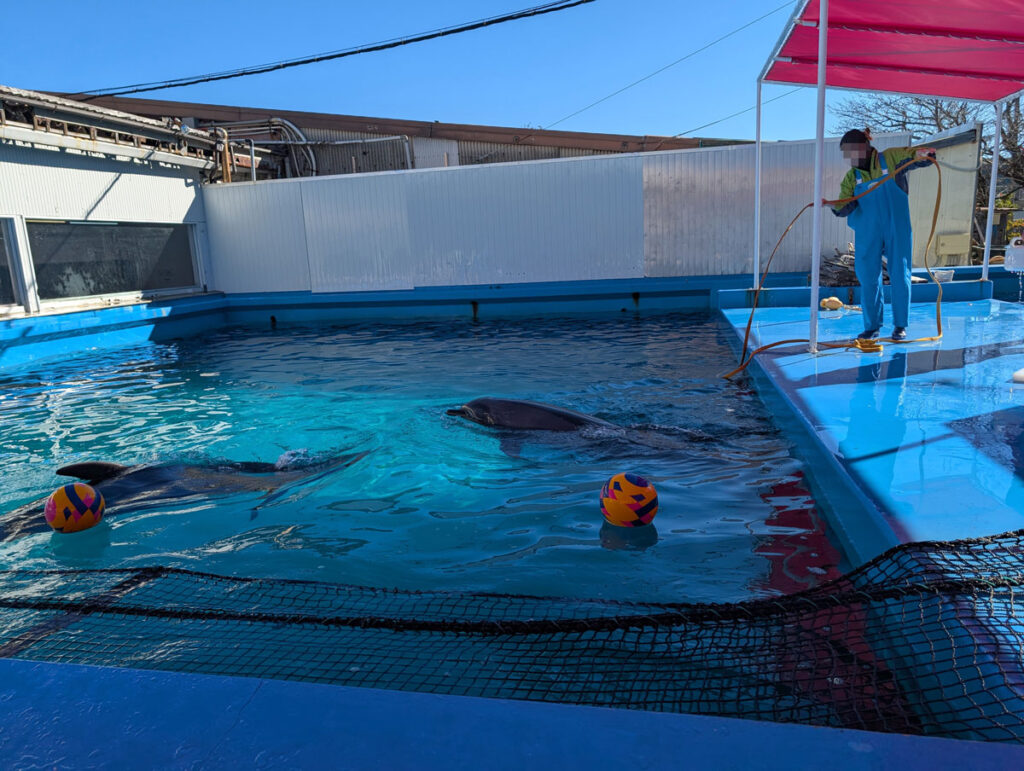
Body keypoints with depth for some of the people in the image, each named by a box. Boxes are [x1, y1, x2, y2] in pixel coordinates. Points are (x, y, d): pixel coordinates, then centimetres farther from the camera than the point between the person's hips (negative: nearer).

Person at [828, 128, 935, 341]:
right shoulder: (851, 177, 7)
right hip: (868, 234, 2)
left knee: (899, 276, 1)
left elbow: (927, 156, 2)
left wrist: (924, 154, -21)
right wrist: (834, 205, -26)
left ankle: (900, 325, 12)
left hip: (897, 230, -2)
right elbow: (846, 207, -5)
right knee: (868, 278, 2)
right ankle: (872, 326, 13)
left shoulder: (891, 158, 1)